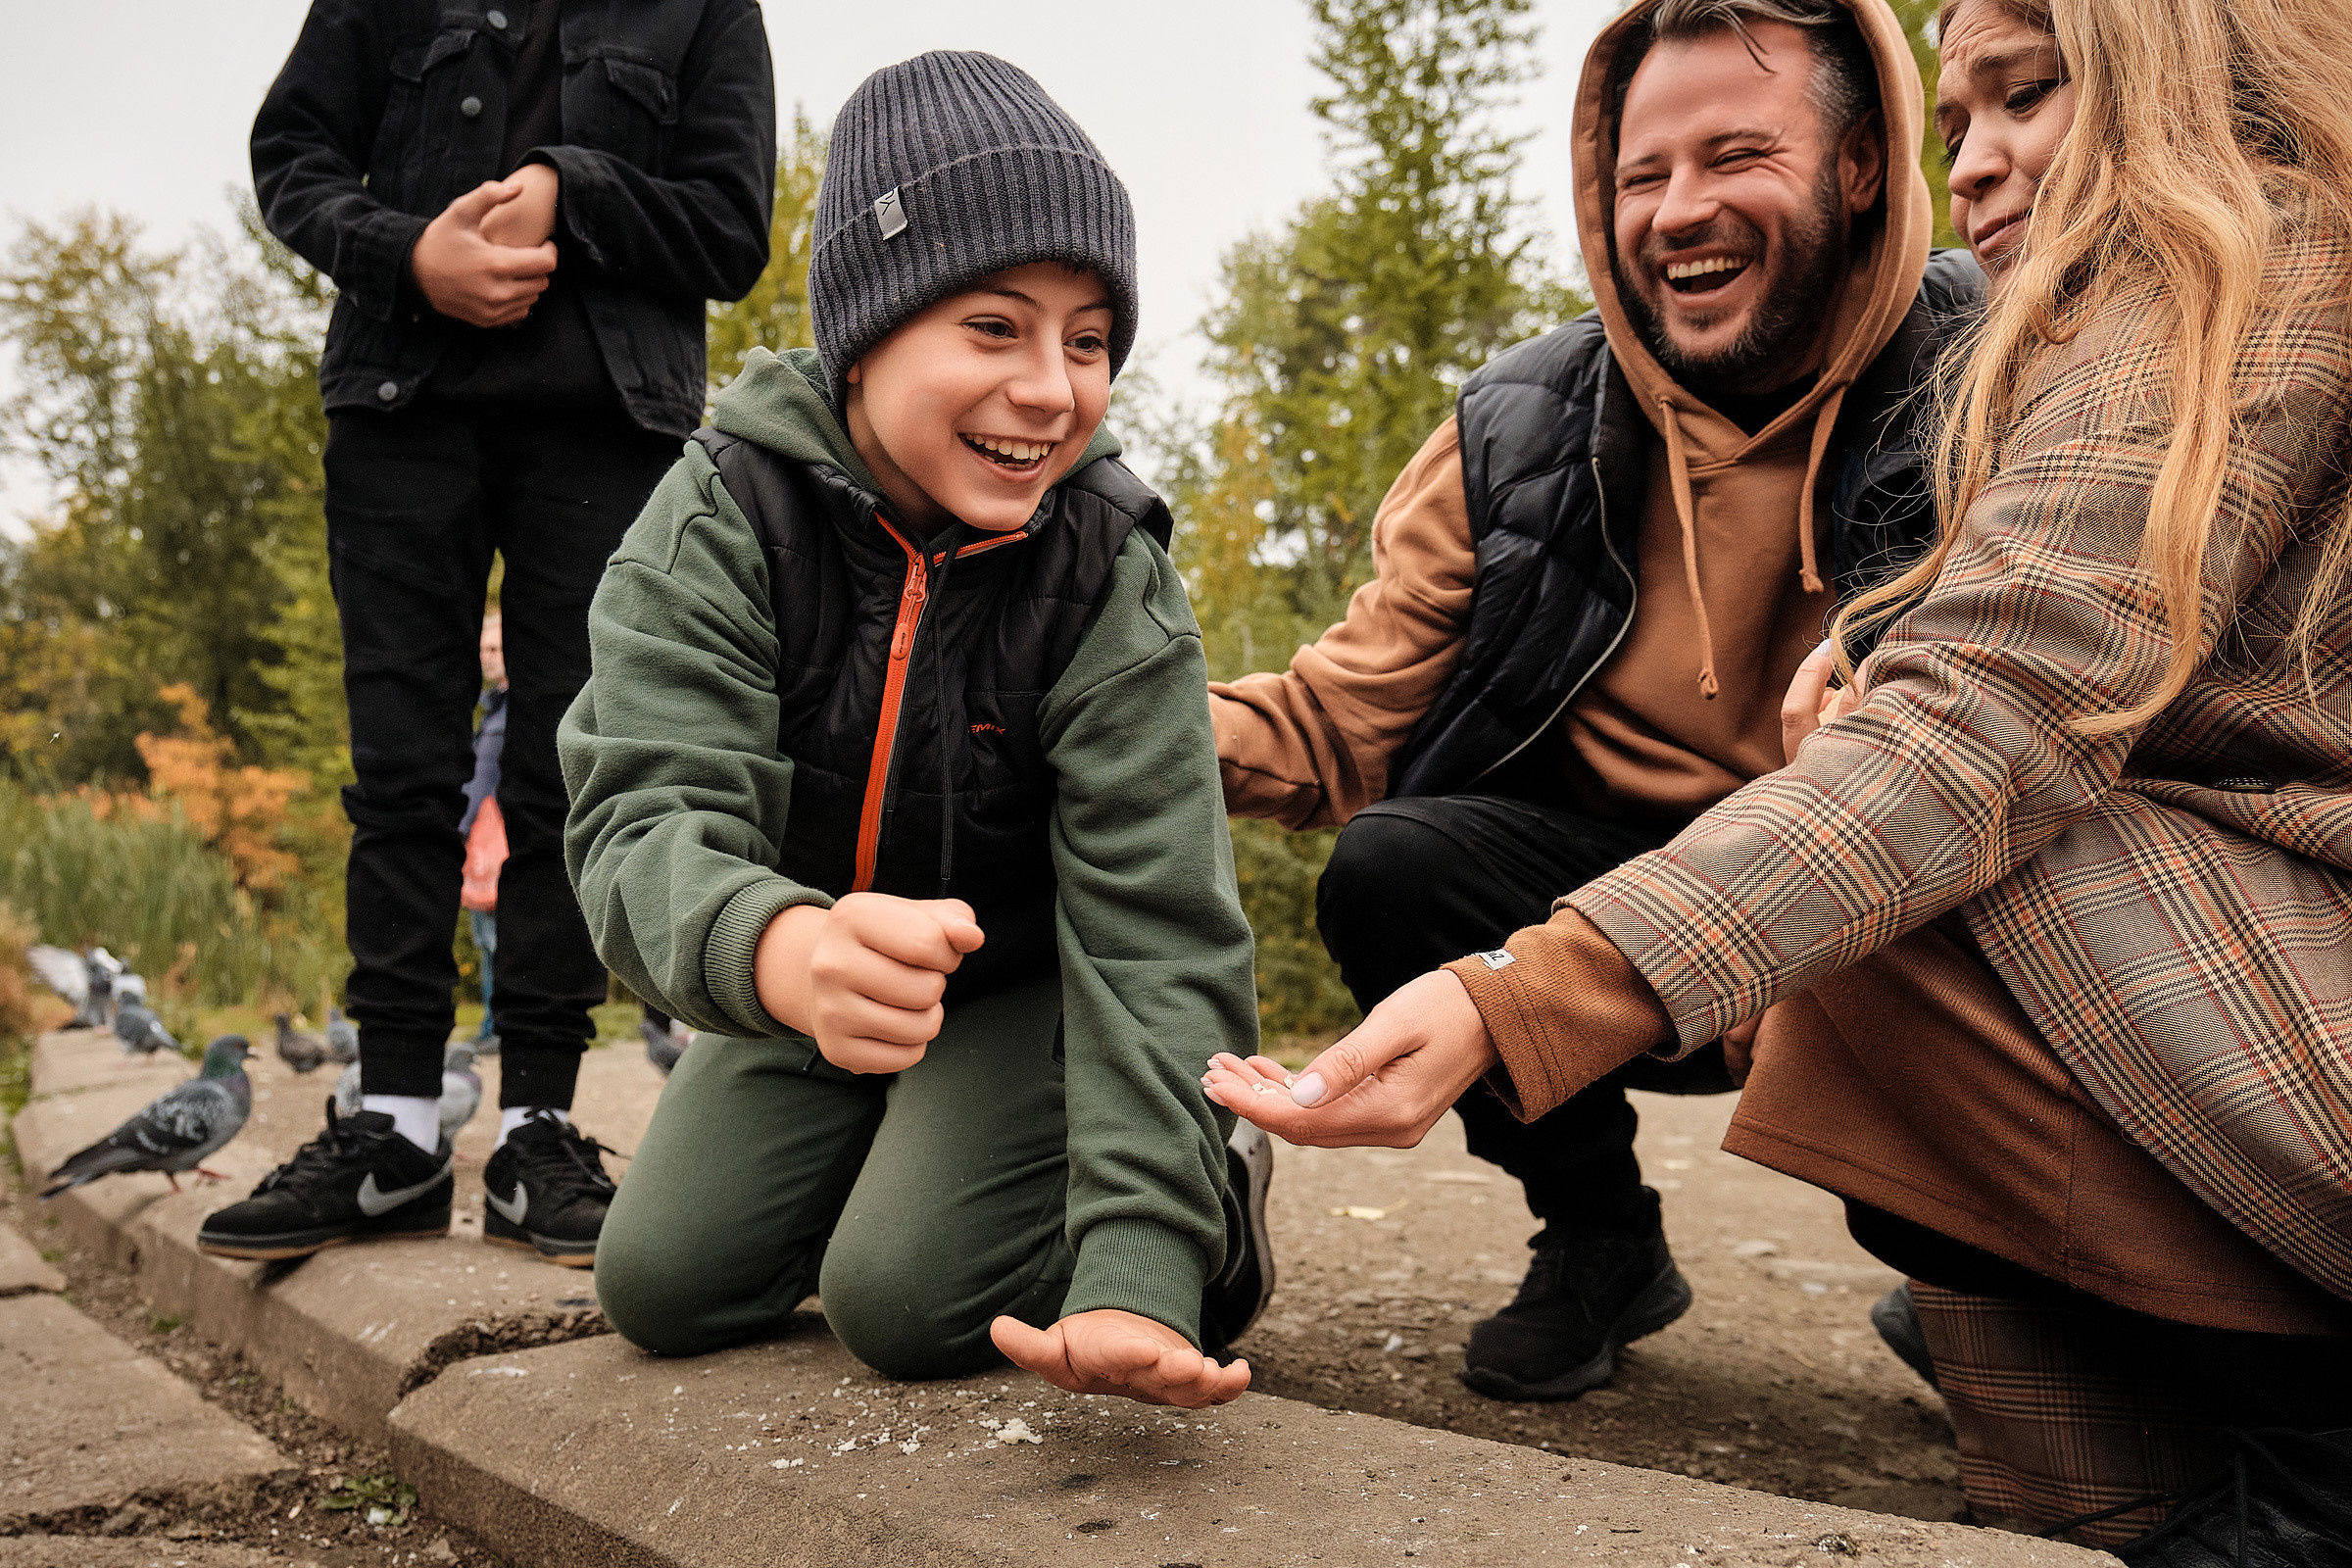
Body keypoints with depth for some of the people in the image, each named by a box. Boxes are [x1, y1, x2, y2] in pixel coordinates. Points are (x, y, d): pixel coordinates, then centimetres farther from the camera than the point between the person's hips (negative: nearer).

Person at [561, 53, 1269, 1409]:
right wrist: (787, 951, -60)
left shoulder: (1113, 582, -23)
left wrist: (1138, 1266, -40)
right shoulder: (726, 514, -21)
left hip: (1029, 991, -2)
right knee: (664, 1284, -3)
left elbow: (1155, 935, -27)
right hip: (813, 984, 3)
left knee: (907, 1300, -18)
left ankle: (1210, 1196, 7)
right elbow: (653, 810, -33)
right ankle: (878, 1159, 25)